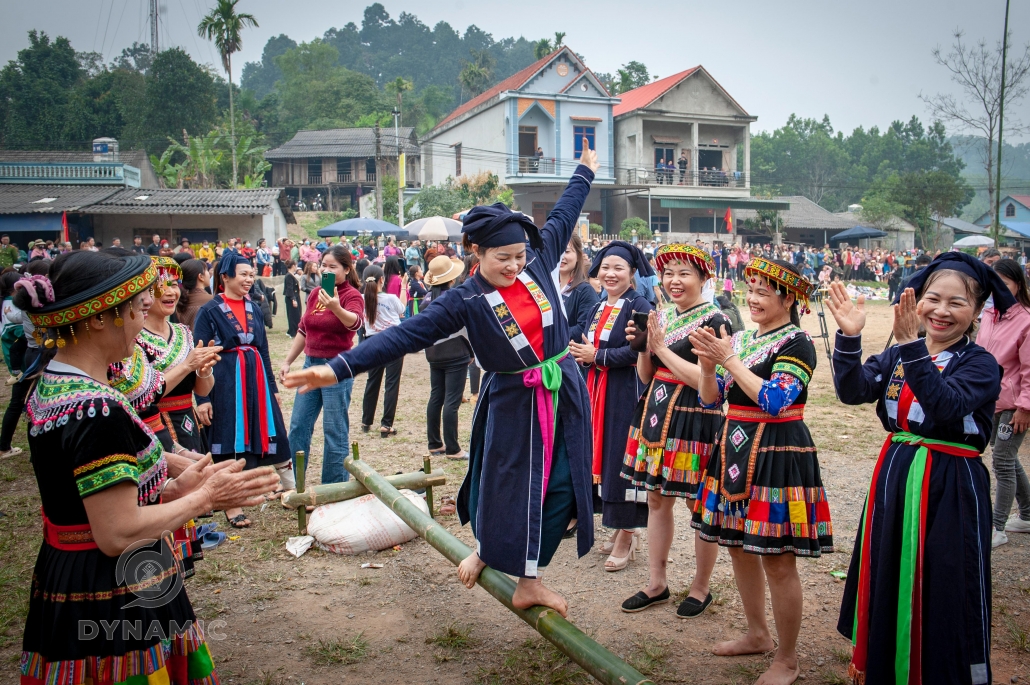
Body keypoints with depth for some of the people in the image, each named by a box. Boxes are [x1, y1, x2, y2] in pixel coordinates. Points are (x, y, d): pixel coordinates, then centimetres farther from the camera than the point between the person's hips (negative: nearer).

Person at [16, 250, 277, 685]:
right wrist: (203, 498, -15)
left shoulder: (50, 384, 5)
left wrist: (172, 488, 4)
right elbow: (119, 534, -25)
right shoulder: (97, 412, -26)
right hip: (112, 602, -9)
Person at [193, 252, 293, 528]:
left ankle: (291, 491, 20)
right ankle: (232, 505, 16)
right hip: (226, 382, -5)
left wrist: (272, 386, 14)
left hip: (256, 379, 5)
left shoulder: (254, 309, 11)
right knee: (230, 441, 3)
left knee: (273, 434, 8)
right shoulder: (210, 311, -6)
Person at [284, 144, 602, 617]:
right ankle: (484, 551, 33)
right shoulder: (465, 301, -13)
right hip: (514, 401, -4)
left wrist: (585, 173, 27)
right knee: (509, 483, 2)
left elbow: (562, 217, 15)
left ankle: (529, 581, 22)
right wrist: (340, 367, -27)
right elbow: (405, 335, -19)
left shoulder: (538, 263, -2)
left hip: (564, 392, 5)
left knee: (560, 485, 6)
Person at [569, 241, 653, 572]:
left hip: (626, 393, -7)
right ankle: (623, 529, 23)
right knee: (603, 454, 10)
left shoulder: (639, 306, -9)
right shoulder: (598, 308, 14)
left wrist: (596, 356, -15)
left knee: (623, 458, -4)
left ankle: (627, 537, 7)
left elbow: (638, 351, -19)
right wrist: (581, 352, -6)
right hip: (598, 391, 8)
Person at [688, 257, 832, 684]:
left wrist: (730, 360, -22)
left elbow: (775, 400, -23)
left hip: (778, 455, -8)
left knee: (777, 561, -1)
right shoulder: (740, 339, 10)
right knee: (738, 546, 16)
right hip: (736, 450, 8)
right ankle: (757, 635, 36)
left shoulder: (797, 343, -10)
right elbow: (711, 399, 8)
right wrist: (708, 364, -10)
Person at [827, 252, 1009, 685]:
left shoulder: (981, 365, -9)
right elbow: (852, 390, -10)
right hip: (894, 478, 5)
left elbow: (945, 405, -28)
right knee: (887, 583, 17)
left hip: (951, 489, -5)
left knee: (942, 595, 3)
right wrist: (849, 337, -24)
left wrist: (912, 345, -35)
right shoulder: (896, 356, 5)